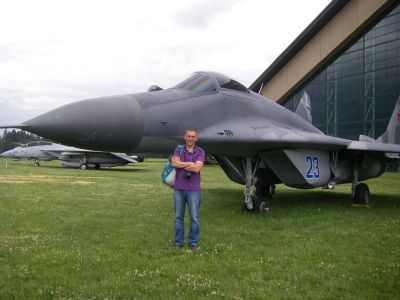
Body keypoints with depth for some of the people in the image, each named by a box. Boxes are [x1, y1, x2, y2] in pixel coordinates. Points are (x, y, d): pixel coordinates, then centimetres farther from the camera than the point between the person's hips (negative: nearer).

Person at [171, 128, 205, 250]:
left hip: (193, 189, -1)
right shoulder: (179, 149, 6)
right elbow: (174, 163, -11)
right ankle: (178, 242, 19)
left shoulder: (200, 152, 1)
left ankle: (193, 242, 14)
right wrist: (190, 163, -10)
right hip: (179, 188, 2)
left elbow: (197, 168, -14)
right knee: (178, 217, 9)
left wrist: (181, 164, -6)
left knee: (194, 218, 1)